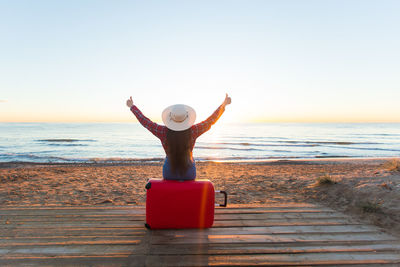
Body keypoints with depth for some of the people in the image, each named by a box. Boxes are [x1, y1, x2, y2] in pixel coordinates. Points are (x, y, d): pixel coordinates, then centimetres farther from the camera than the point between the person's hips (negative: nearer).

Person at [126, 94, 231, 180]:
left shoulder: (164, 132, -22)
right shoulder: (192, 131, -22)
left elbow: (144, 121, -9)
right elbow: (211, 120, -12)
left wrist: (132, 106, 5)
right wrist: (224, 105, 1)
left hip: (169, 173, 1)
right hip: (189, 173, 0)